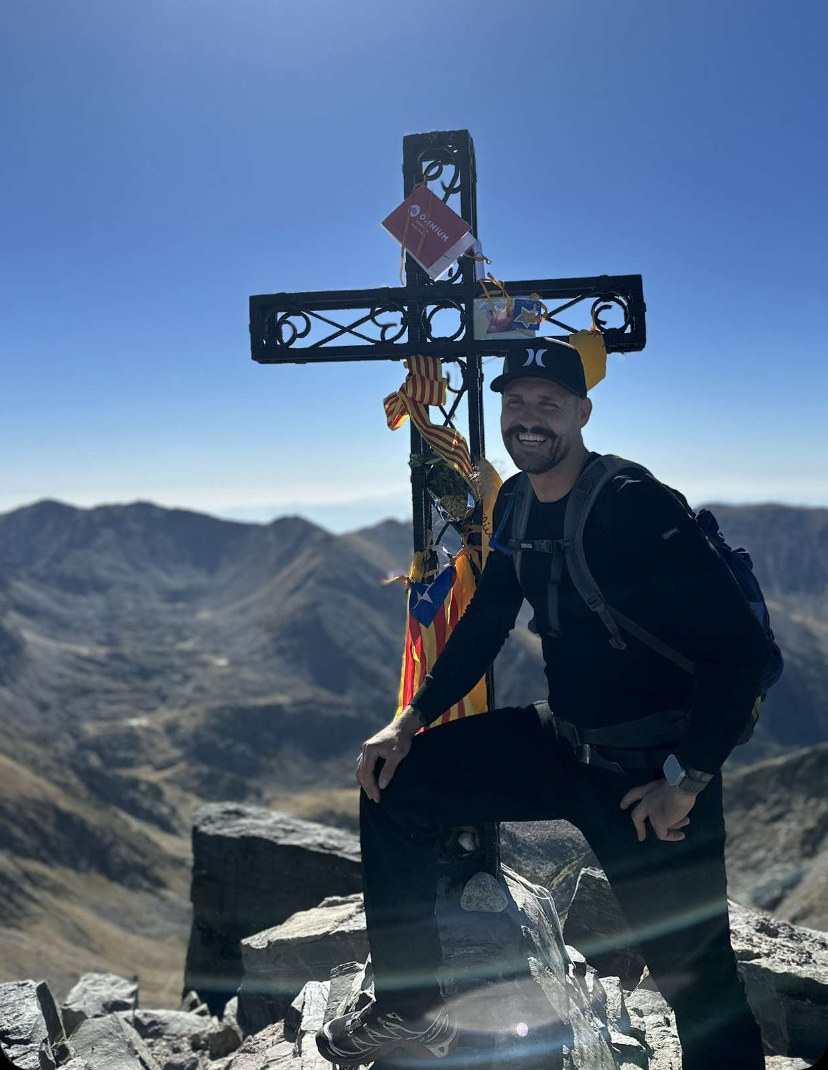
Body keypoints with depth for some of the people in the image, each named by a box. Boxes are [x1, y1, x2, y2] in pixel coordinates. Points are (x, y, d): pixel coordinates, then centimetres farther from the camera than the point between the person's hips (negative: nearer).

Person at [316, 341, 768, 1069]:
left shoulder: (635, 504, -20)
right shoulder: (515, 504, 3)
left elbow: (740, 642, -22)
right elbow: (485, 621, 13)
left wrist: (685, 777, -21)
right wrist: (410, 720, 5)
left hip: (652, 772, -6)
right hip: (560, 741, 7)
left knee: (698, 980, -4)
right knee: (395, 784, 3)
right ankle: (411, 1007, 16)